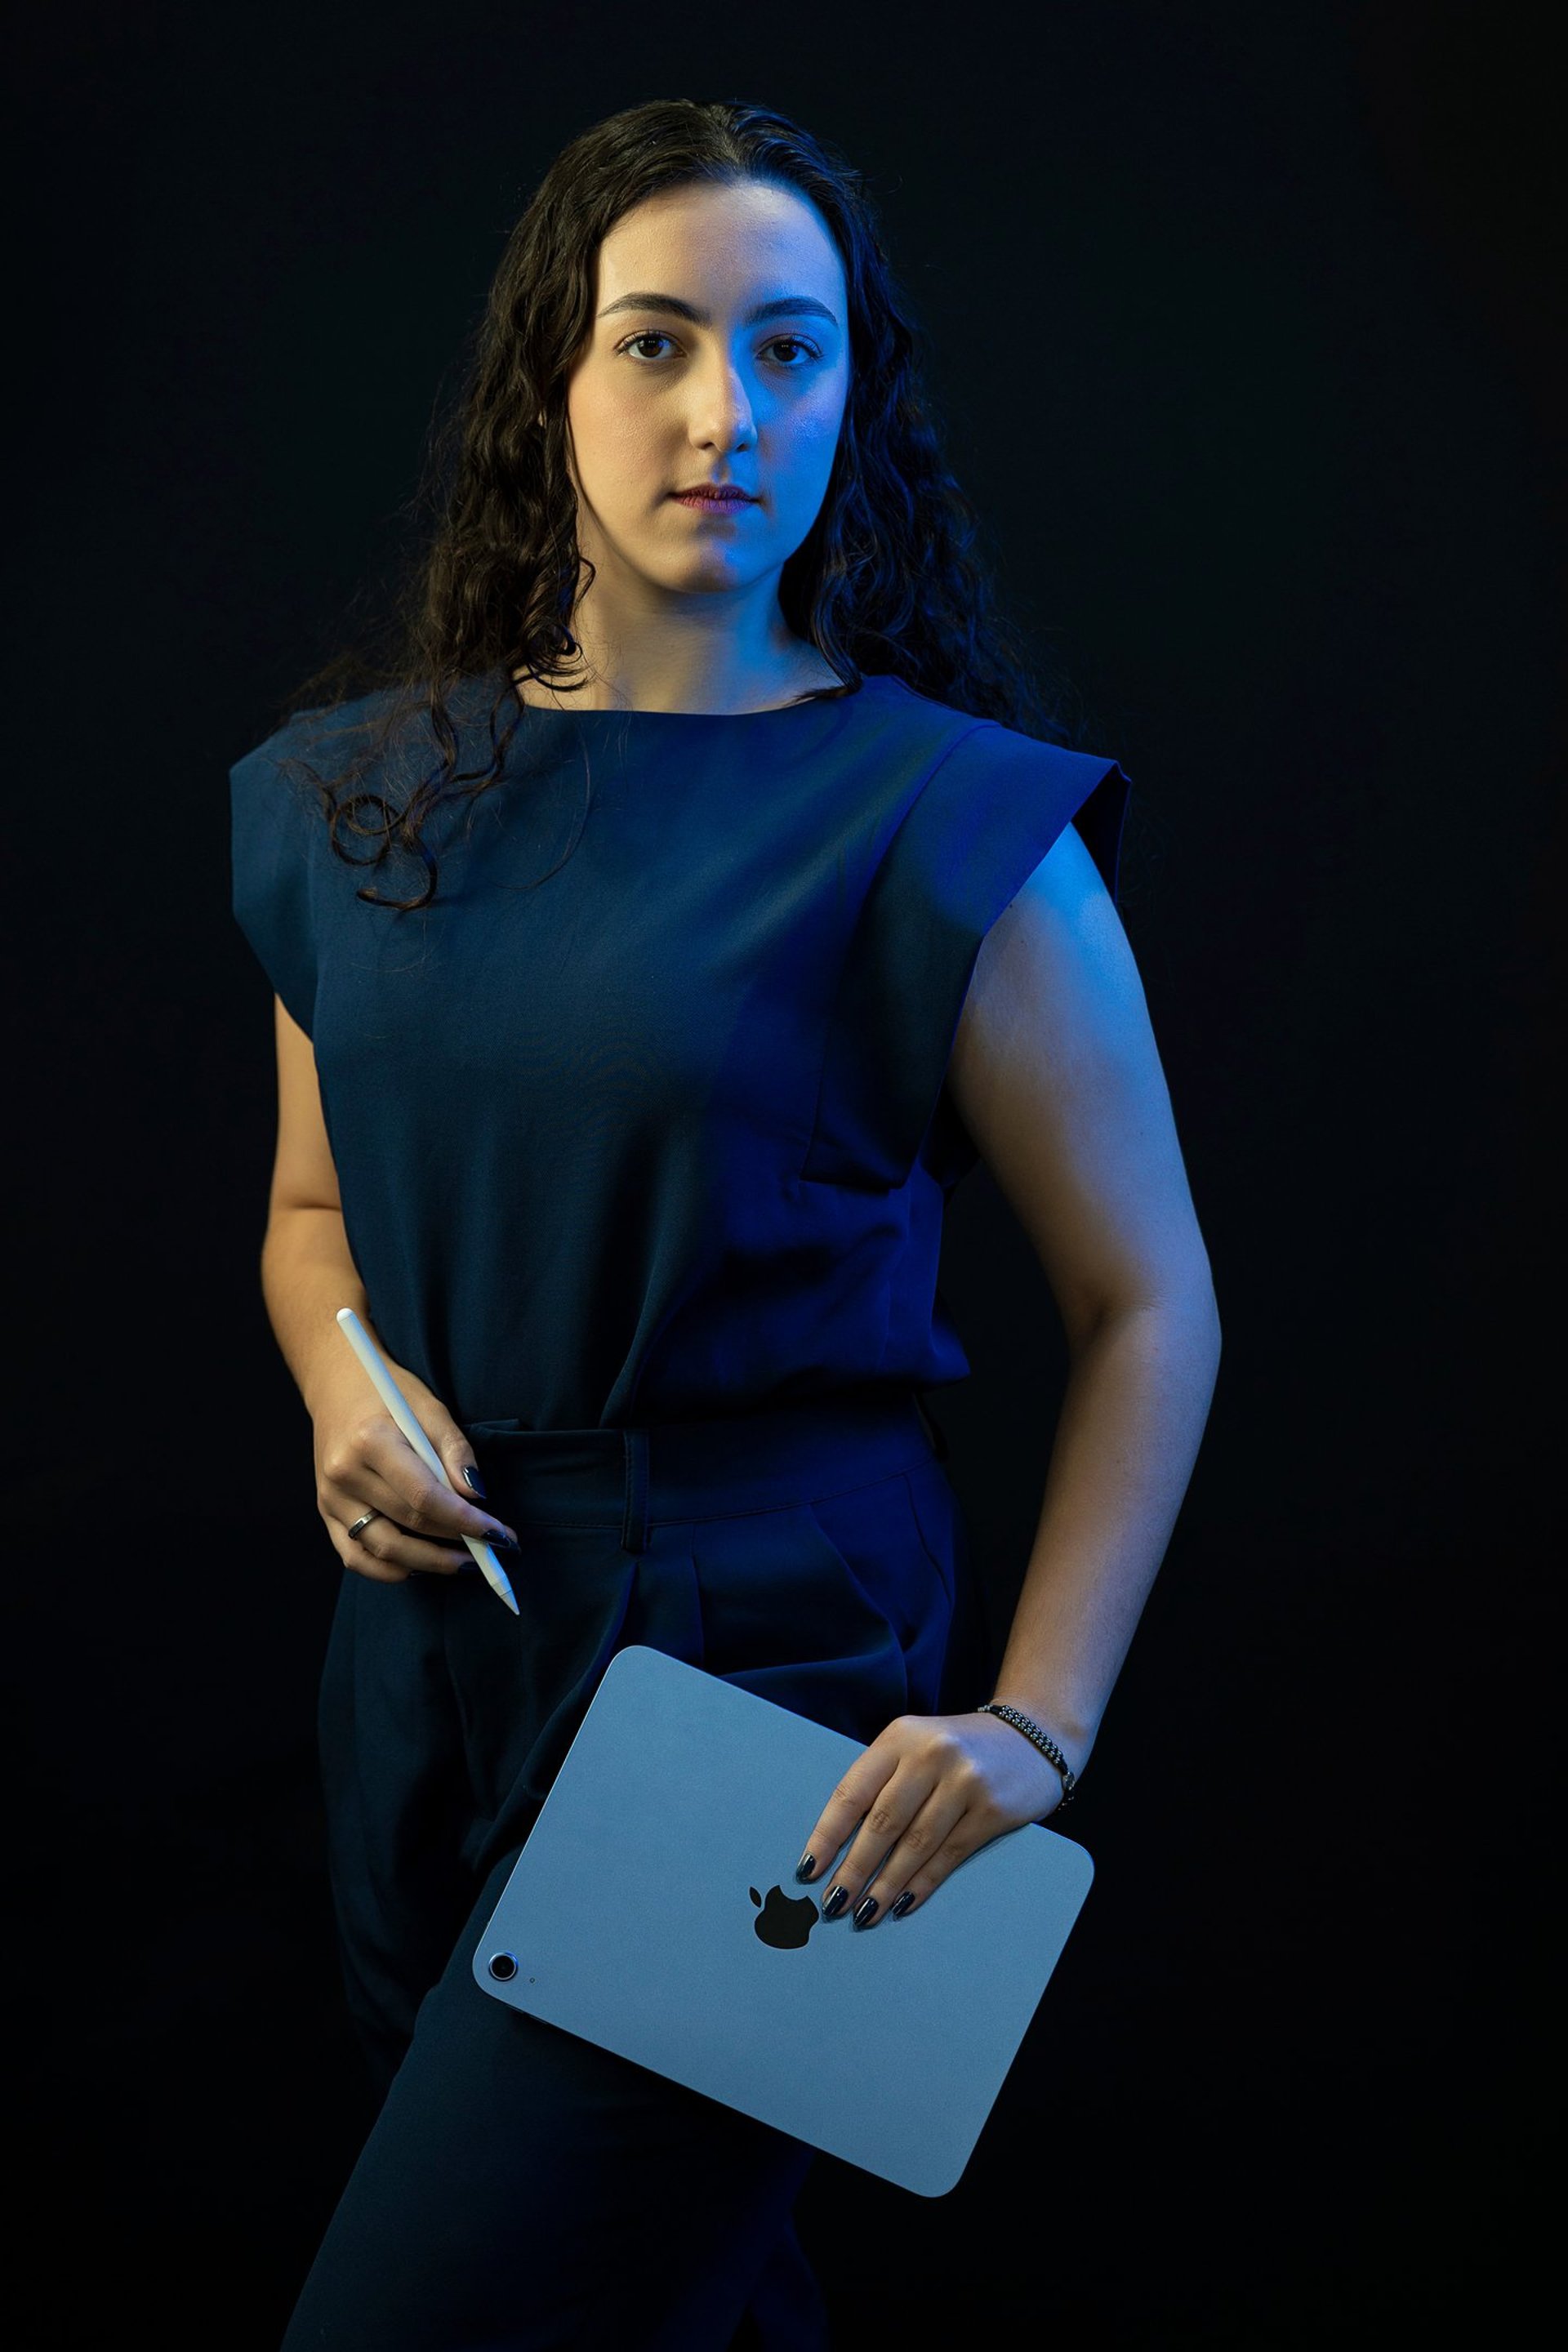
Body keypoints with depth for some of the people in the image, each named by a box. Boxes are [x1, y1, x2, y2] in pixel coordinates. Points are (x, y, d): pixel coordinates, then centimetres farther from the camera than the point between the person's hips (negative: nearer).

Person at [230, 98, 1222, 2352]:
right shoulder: (359, 796, 5)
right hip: (430, 1627, 5)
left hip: (755, 1647, -5)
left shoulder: (944, 826, -10)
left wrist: (1041, 1719, -14)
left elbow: (1148, 1302, -6)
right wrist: (344, 1381, -4)